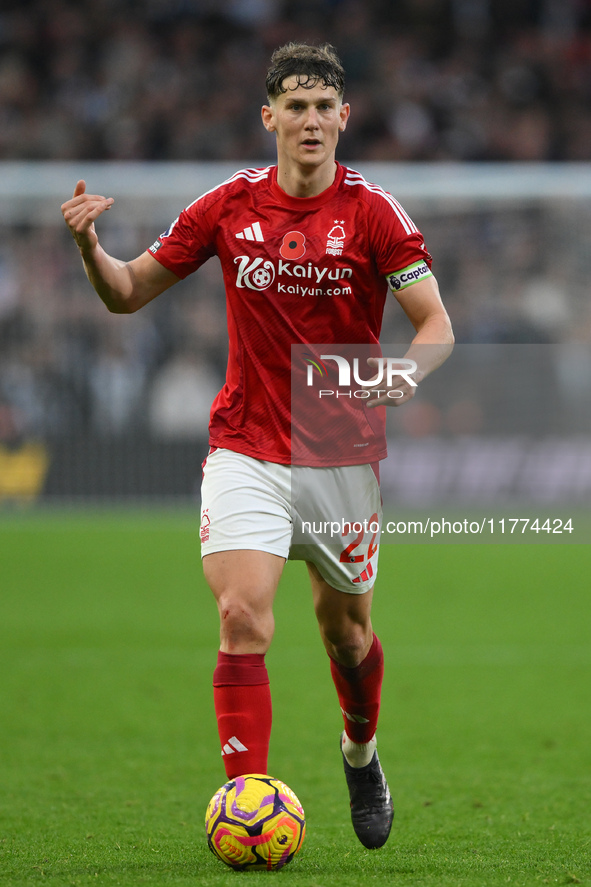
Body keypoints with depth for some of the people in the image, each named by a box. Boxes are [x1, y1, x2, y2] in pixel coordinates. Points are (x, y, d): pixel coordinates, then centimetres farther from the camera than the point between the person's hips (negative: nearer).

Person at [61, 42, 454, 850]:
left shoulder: (372, 212, -7)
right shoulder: (228, 206, -1)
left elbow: (437, 325, -8)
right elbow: (128, 293, 7)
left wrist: (407, 370, -30)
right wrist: (89, 246, -13)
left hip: (344, 455, 0)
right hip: (246, 450, 0)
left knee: (346, 628, 14)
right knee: (243, 620, -18)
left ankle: (361, 754, 44)